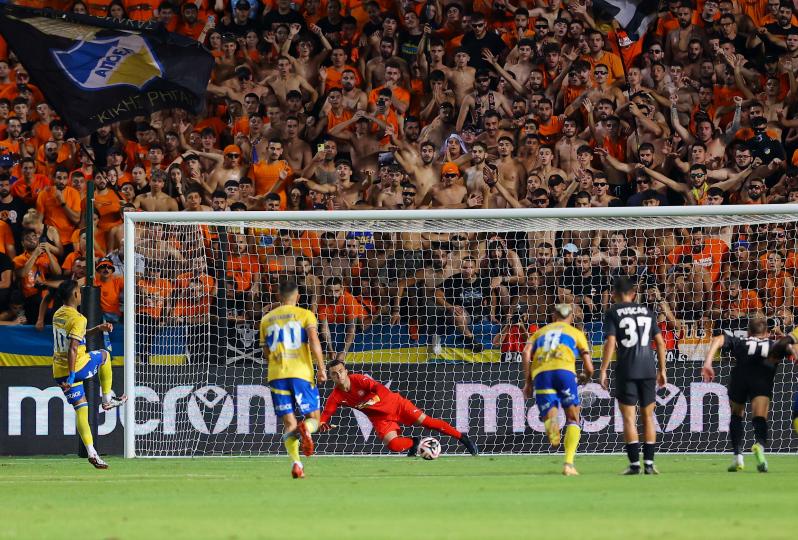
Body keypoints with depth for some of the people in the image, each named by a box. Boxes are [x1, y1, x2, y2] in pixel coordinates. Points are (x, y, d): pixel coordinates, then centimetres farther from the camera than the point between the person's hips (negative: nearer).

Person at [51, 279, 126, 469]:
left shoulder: (58, 315, 10)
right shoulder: (77, 318, -17)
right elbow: (73, 349, -24)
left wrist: (98, 329, 21)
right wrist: (71, 376, -25)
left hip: (59, 371, 7)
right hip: (76, 367, -7)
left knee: (81, 407, 9)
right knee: (104, 355, 22)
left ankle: (91, 452, 2)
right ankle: (107, 399, 28)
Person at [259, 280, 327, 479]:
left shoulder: (267, 319, 15)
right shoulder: (305, 315, 4)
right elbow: (314, 341, -10)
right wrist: (321, 369, -8)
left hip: (276, 374, 2)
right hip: (301, 373, -2)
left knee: (289, 423, 3)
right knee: (313, 418, 6)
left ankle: (295, 462, -19)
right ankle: (306, 429, -32)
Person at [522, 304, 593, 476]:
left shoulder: (539, 333, 32)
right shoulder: (576, 333, 26)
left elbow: (526, 354, 11)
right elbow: (589, 368, 20)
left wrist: (527, 382, 14)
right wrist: (584, 377, 42)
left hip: (540, 373, 1)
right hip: (564, 370, -1)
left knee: (549, 417, 1)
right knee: (573, 419, 11)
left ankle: (551, 424, -38)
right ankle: (569, 463, -5)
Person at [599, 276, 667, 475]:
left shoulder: (613, 313, 0)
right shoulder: (647, 312, 11)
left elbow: (610, 343, -9)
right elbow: (660, 342, 9)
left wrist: (603, 371, -6)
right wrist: (662, 370, 16)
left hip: (626, 371, -3)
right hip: (648, 369, 3)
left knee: (629, 418, 0)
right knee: (648, 416, 10)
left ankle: (634, 464, -5)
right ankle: (649, 463, 8)